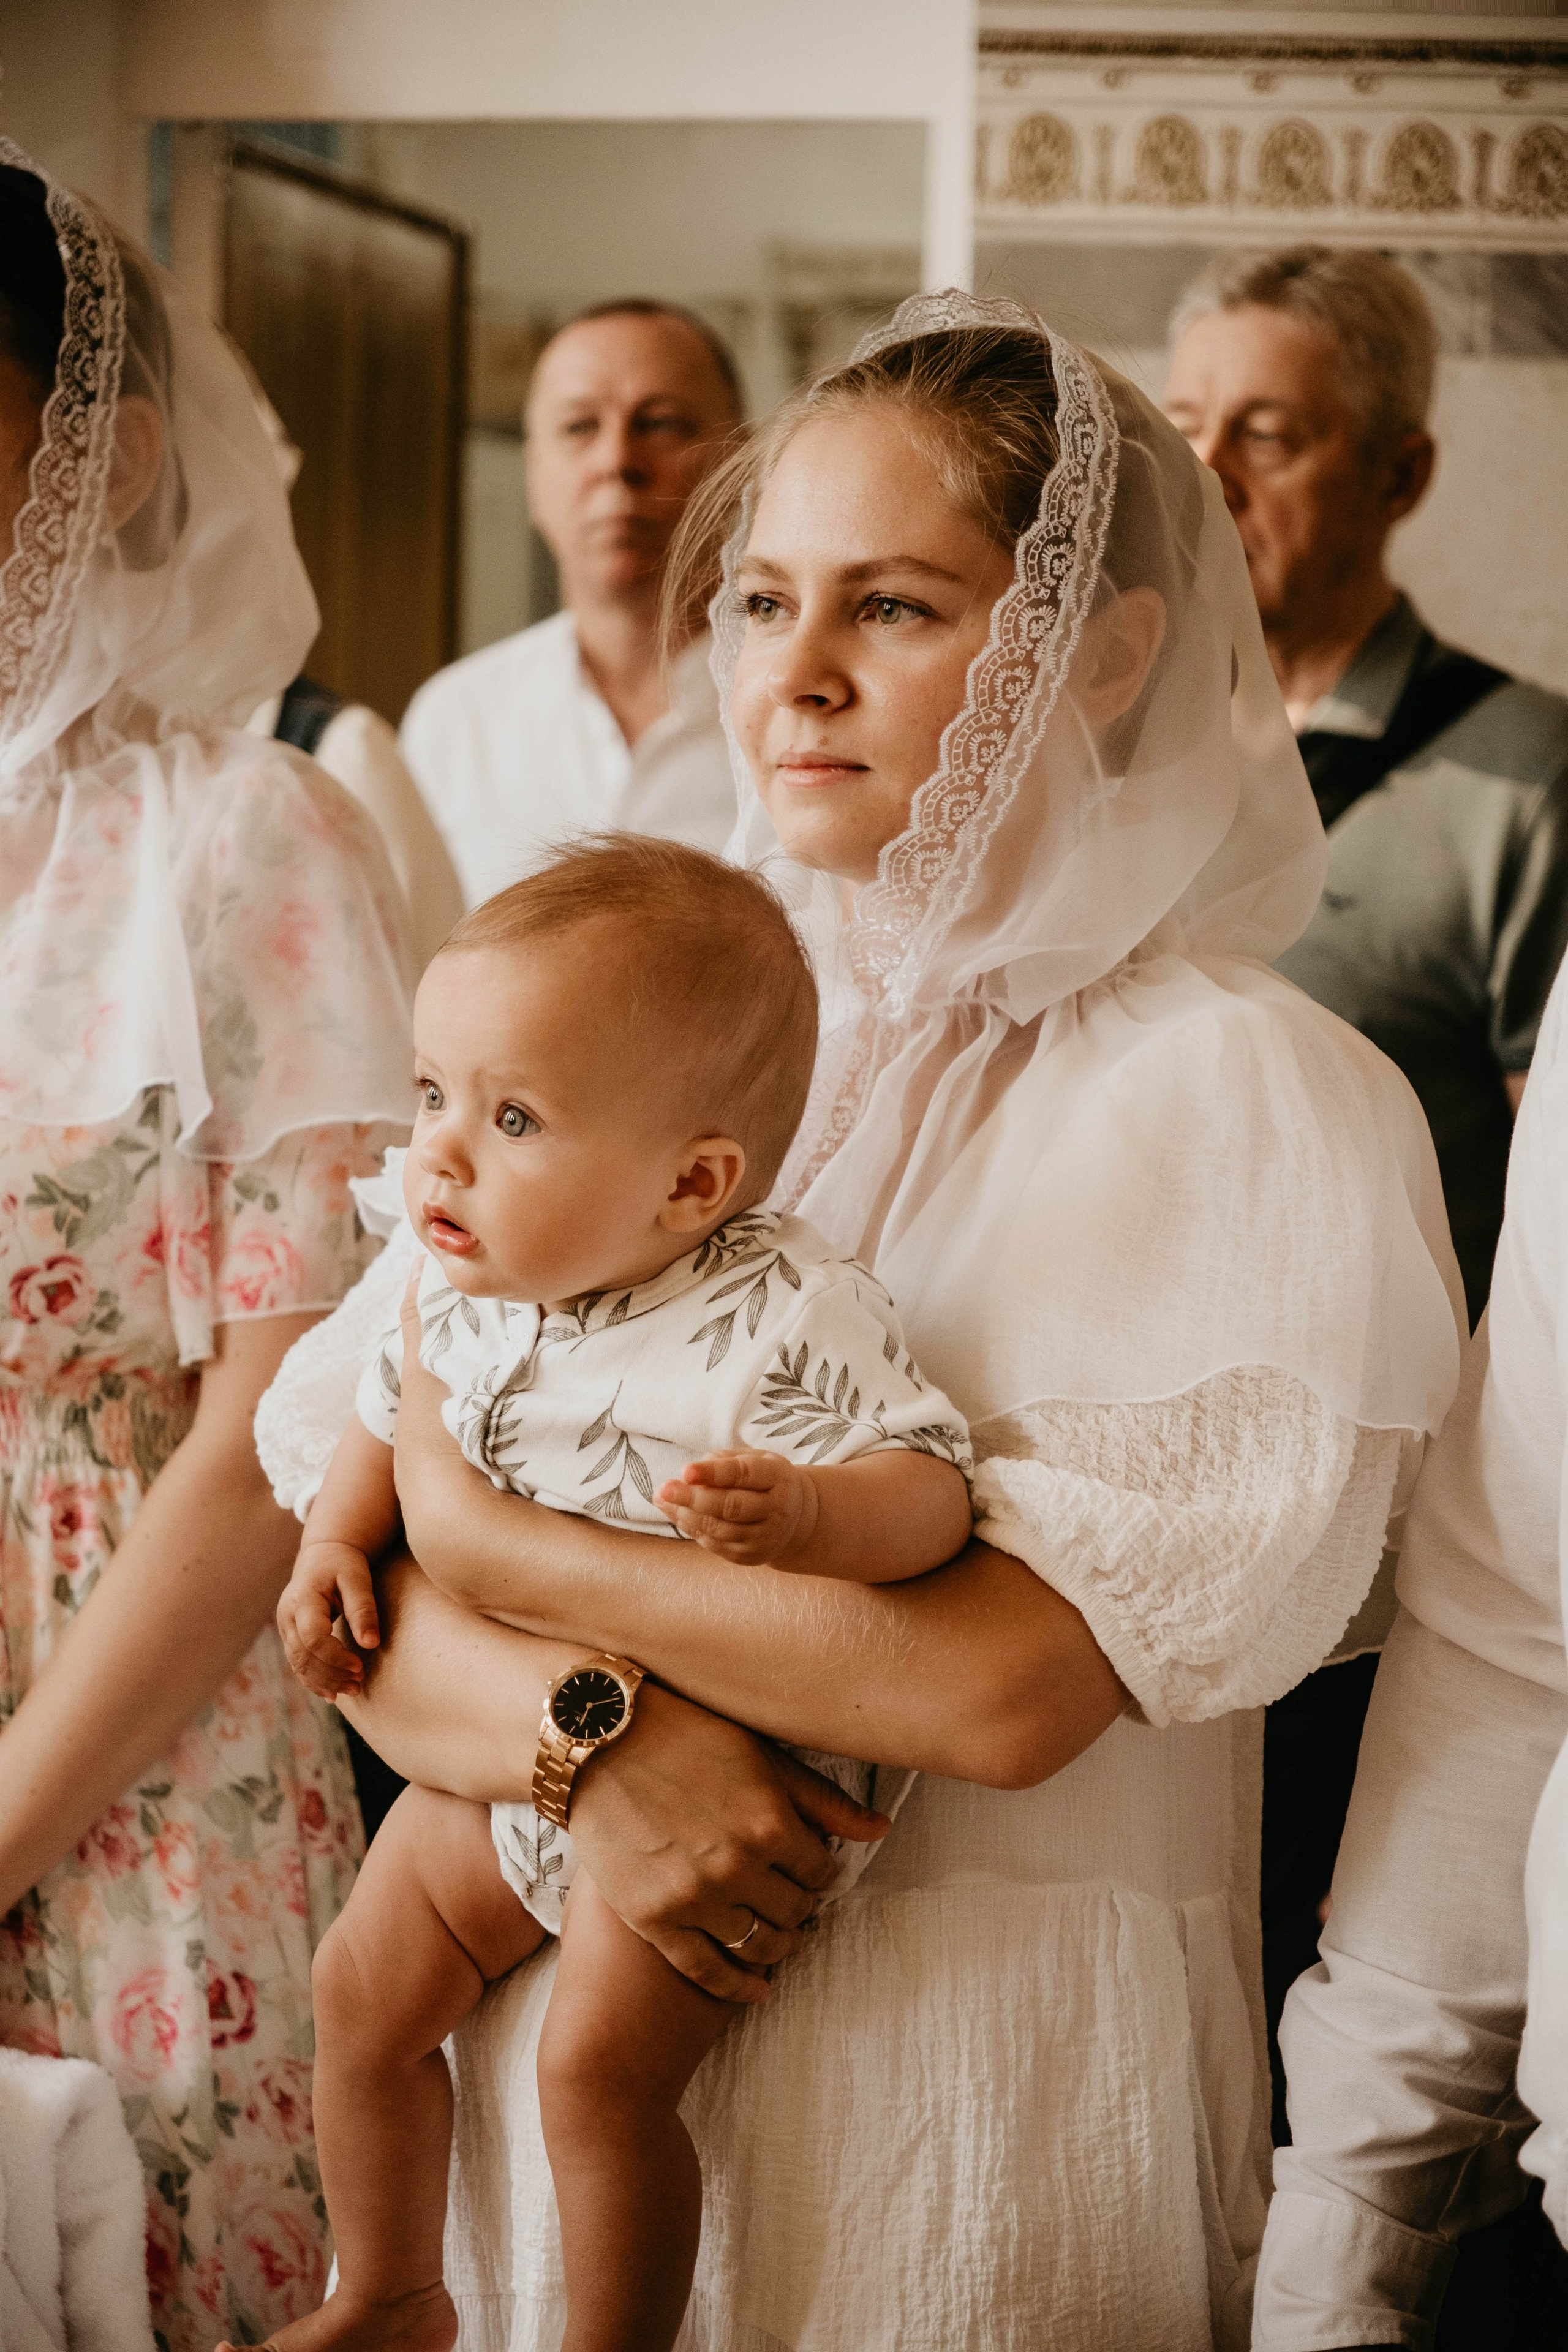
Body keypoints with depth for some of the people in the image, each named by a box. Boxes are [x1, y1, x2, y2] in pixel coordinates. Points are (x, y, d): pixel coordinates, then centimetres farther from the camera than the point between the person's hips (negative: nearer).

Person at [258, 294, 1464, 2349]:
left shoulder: (1257, 1103, -11)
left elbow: (1004, 1683, -21)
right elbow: (378, 1635, 1)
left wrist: (491, 1534, -12)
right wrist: (597, 1742, -20)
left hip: (992, 2101, -4)